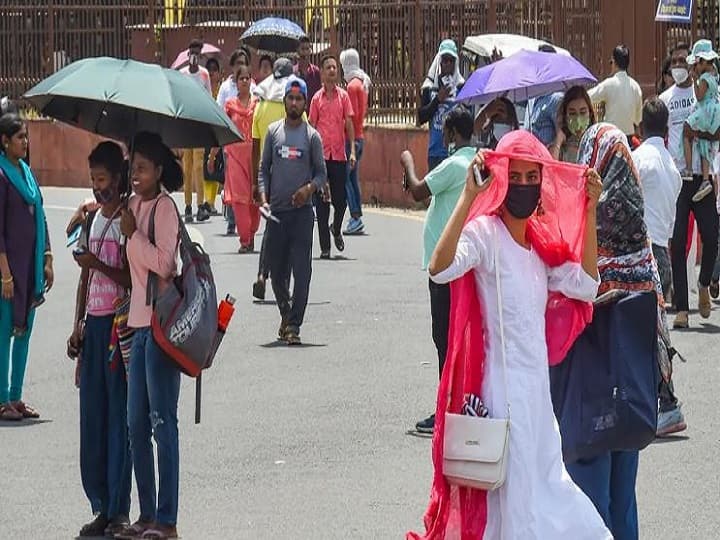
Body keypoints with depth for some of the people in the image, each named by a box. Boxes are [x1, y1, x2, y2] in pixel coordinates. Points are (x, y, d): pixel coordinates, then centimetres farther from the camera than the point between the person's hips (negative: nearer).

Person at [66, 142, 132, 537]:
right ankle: (101, 506, 12)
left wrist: (98, 264, -22)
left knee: (119, 417, -5)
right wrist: (78, 325, 15)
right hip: (93, 323, 7)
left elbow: (132, 279, -12)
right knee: (92, 415, 6)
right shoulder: (92, 220, 14)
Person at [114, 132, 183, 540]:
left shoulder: (164, 207, -10)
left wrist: (132, 232, -15)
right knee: (137, 423, 10)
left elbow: (163, 262, -22)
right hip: (140, 321, 9)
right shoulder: (135, 205, 14)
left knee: (162, 421, -6)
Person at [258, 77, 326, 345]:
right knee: (277, 270, 9)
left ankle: (294, 324, -7)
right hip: (276, 211, 2)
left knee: (301, 270, -8)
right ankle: (286, 315, 30)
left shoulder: (312, 136, 2)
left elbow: (321, 173, 5)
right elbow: (264, 169, 12)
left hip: (302, 211, -2)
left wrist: (309, 188, -15)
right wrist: (263, 198, -2)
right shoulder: (273, 131, 7)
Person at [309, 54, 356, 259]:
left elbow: (349, 123, 3)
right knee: (321, 201, 0)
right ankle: (324, 247, 3)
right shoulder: (317, 98, 4)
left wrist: (352, 151, -5)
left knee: (341, 199, 1)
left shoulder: (343, 96, 5)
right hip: (321, 154, -1)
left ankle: (336, 230, 31)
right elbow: (311, 126, 6)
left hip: (339, 154, 1)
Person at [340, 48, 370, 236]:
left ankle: (355, 218, -15)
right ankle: (358, 218, 13)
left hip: (352, 137, -9)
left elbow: (353, 115, -18)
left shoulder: (352, 86, -14)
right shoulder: (362, 83, 14)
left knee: (345, 177, -9)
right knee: (353, 177, 13)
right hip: (359, 136, 9)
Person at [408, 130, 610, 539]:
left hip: (538, 385, 8)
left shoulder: (541, 241, 11)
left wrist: (589, 211, 3)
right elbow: (440, 269, -31)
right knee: (514, 493, -3)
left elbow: (585, 285, 5)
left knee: (547, 486, 17)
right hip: (503, 384, -8)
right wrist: (469, 197, -34)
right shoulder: (485, 233, -13)